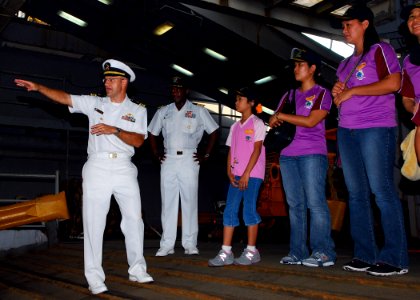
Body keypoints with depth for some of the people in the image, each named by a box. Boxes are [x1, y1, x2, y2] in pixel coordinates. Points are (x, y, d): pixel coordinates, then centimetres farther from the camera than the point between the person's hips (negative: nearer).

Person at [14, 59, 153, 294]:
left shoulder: (138, 110, 8)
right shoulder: (95, 103, 10)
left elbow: (138, 140, -5)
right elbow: (65, 98, 4)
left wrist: (114, 130, -15)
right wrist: (38, 87, -6)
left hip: (124, 168, 1)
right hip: (97, 167, 0)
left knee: (134, 218, 3)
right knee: (94, 222, -2)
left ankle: (137, 270, 17)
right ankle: (95, 277, 5)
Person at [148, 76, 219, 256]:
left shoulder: (198, 111, 6)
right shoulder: (163, 112, 14)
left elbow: (213, 132, 8)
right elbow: (152, 134, 20)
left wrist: (206, 155, 1)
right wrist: (157, 155, 8)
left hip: (189, 160, -2)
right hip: (168, 160, 3)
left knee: (190, 201, -1)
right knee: (168, 202, 3)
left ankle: (190, 244, 6)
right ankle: (167, 244, 8)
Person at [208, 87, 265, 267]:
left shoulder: (257, 123, 0)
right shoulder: (235, 126, 19)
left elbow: (257, 149, -9)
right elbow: (231, 151, 15)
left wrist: (246, 173, -15)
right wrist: (230, 172, 1)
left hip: (252, 174, -6)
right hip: (237, 174, 6)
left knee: (249, 210, -7)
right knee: (229, 210, -1)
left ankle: (251, 251, 4)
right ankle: (226, 252, 0)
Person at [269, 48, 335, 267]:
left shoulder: (322, 93, 3)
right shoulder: (289, 95, 21)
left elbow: (311, 121, -10)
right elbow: (275, 122, 22)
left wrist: (281, 116, -4)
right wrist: (275, 121, -2)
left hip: (312, 153, -6)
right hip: (288, 155, 6)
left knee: (315, 202, -10)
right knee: (295, 205, 4)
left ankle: (323, 253, -7)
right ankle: (297, 252, 7)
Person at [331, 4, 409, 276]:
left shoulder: (380, 50, 2)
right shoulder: (346, 63, 23)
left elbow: (393, 83, -14)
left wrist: (351, 91, -10)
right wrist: (337, 93, 4)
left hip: (376, 128, -7)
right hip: (346, 131, 8)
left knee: (381, 190, -10)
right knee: (356, 193, 4)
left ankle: (395, 258, -5)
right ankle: (365, 255, 8)